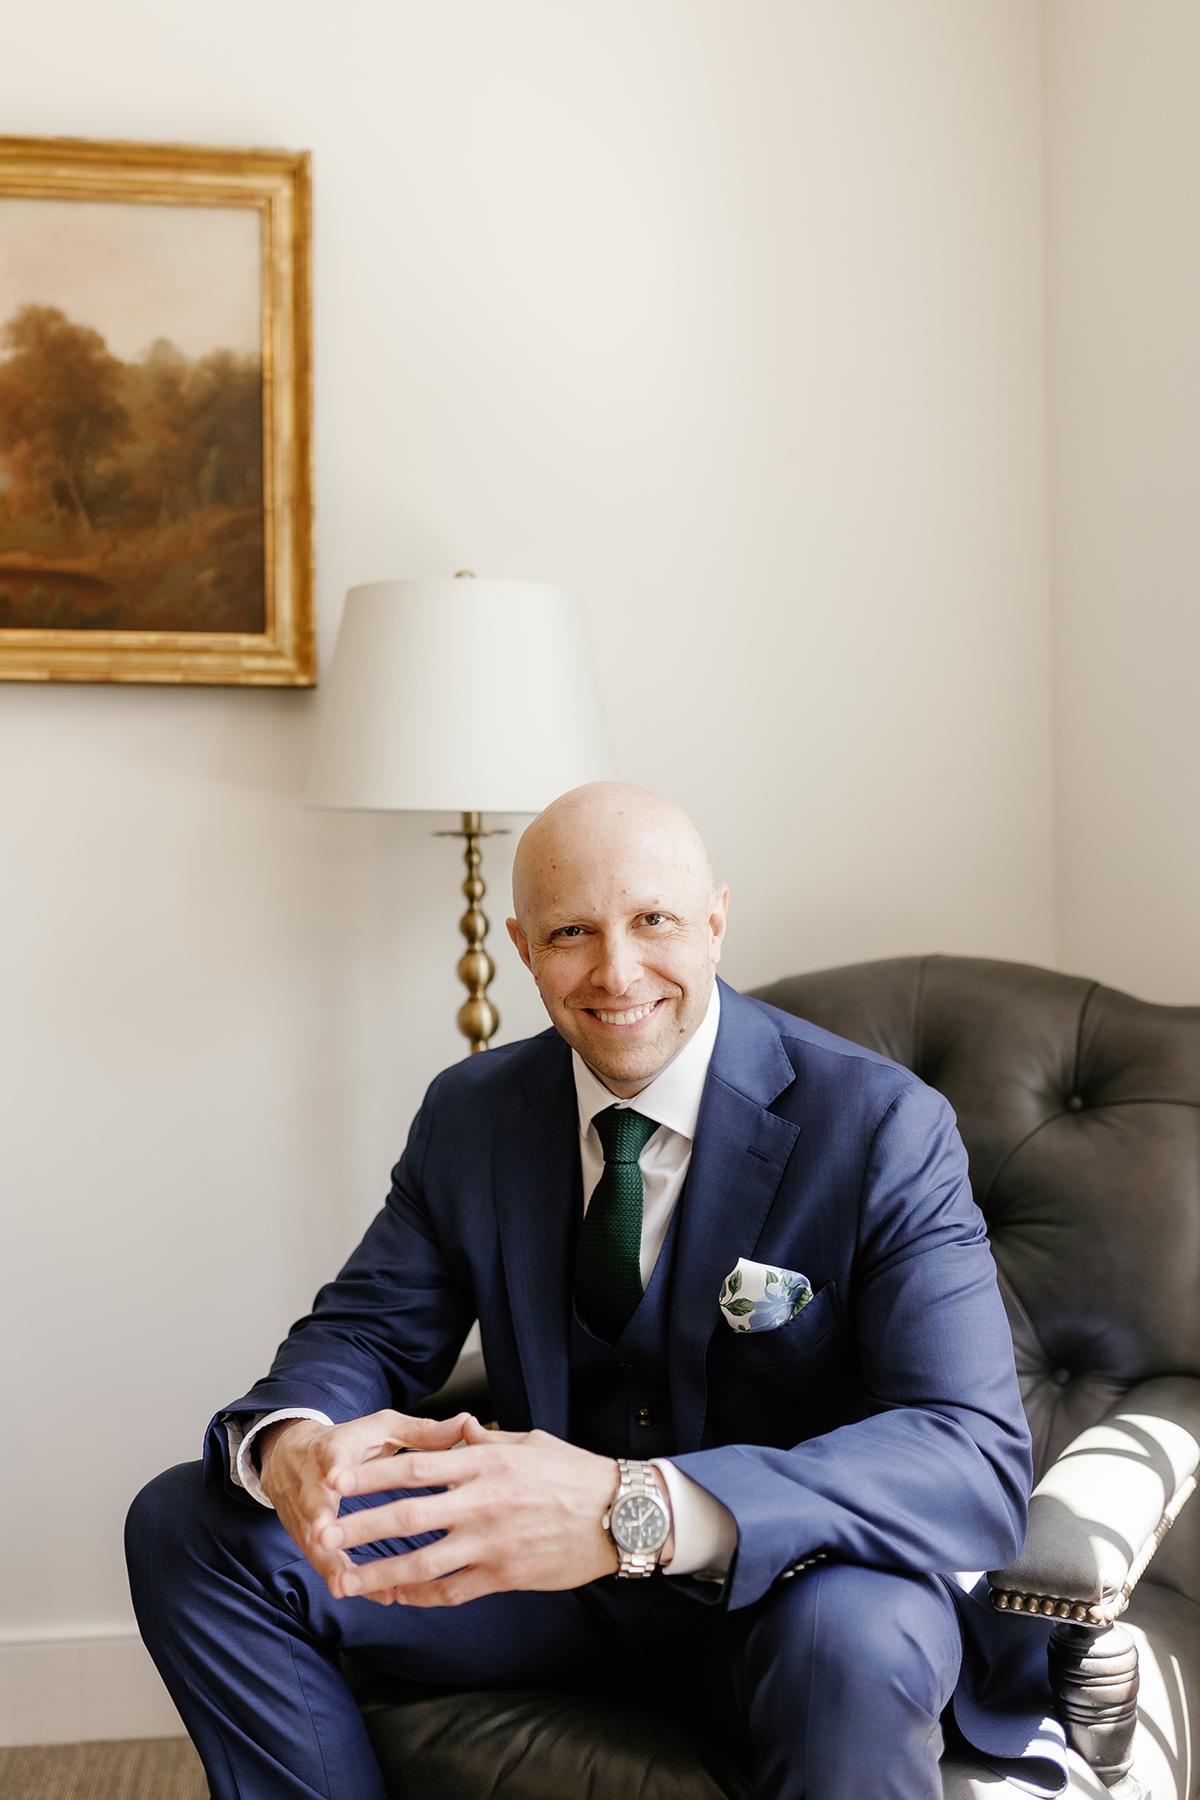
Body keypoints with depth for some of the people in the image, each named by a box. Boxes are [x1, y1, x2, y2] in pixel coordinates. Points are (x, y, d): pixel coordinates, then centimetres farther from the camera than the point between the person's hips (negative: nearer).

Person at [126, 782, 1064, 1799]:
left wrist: (643, 1506, -44)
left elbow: (978, 1458, -28)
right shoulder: (470, 1115, 0)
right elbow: (366, 1331, 5)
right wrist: (289, 1441, -23)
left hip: (779, 1593, -4)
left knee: (854, 1636, -39)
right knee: (187, 1526, -7)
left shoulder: (884, 1128, -17)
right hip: (553, 1565, 5)